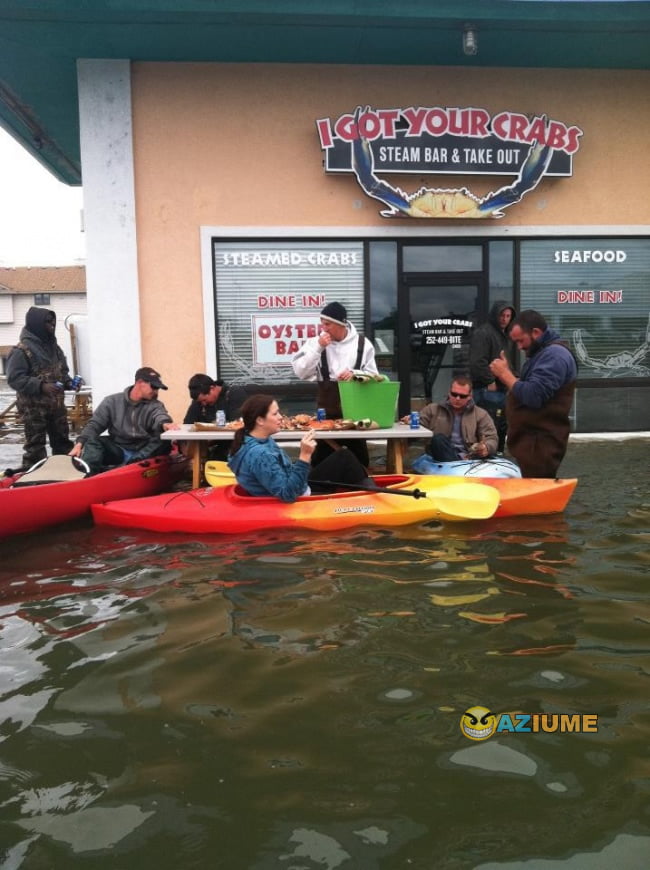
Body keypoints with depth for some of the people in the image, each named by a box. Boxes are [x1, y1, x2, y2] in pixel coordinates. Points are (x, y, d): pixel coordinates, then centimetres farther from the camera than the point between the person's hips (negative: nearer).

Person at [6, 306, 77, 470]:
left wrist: (68, 382, 1)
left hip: (56, 404, 7)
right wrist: (41, 386, -26)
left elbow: (62, 371, 23)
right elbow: (14, 379, -18)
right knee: (35, 446, -2)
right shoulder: (22, 350, -13)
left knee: (62, 442, 15)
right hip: (33, 407, -7)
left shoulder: (54, 347, 11)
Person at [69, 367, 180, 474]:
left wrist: (165, 423, -42)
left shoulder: (155, 405, 7)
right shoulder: (112, 401, 9)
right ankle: (91, 474, -48)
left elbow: (160, 416, -15)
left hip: (144, 452, -1)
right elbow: (94, 424, 6)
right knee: (92, 441, -23)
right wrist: (80, 443, -13)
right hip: (118, 451, 1)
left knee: (164, 440, -28)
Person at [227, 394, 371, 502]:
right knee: (345, 458, 0)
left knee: (343, 455, 11)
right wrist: (304, 457, -38)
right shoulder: (260, 454, -32)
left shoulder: (262, 441, -2)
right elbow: (288, 494, -33)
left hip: (296, 491, 9)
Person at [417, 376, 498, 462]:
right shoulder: (433, 409, 16)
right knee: (439, 439, -32)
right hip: (444, 459, 1)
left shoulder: (481, 414, 15)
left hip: (469, 459, -1)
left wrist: (486, 448, -16)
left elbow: (492, 439, 8)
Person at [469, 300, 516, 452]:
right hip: (488, 390, -9)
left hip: (503, 390, 9)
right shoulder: (482, 333, -13)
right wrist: (490, 382, -18)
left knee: (502, 429, 17)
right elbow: (478, 362, -22)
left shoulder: (507, 335, 17)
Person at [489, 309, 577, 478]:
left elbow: (533, 396, -25)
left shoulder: (554, 355, -16)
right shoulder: (542, 352, 19)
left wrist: (505, 374, -14)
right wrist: (506, 374, 6)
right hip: (531, 440, 11)